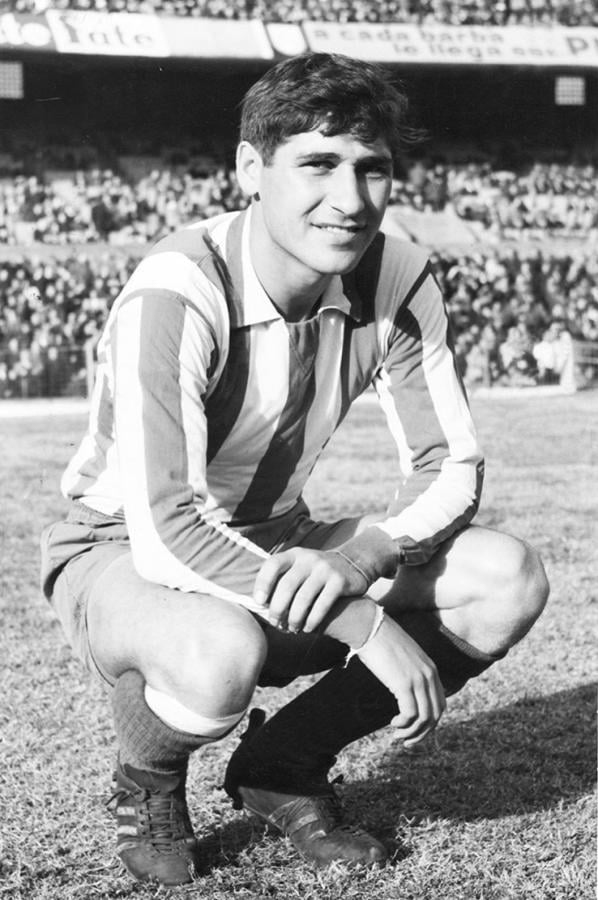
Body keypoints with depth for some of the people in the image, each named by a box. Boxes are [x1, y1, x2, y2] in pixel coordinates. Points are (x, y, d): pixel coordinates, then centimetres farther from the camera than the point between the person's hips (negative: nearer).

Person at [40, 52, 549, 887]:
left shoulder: (398, 280, -12)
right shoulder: (175, 296, -29)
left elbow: (450, 466, -7)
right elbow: (165, 534, -35)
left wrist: (360, 555, -29)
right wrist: (370, 628, -36)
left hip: (275, 548, 6)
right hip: (122, 558, -6)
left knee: (508, 579, -15)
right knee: (221, 654, -41)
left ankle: (284, 762, 5)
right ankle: (149, 787, -2)